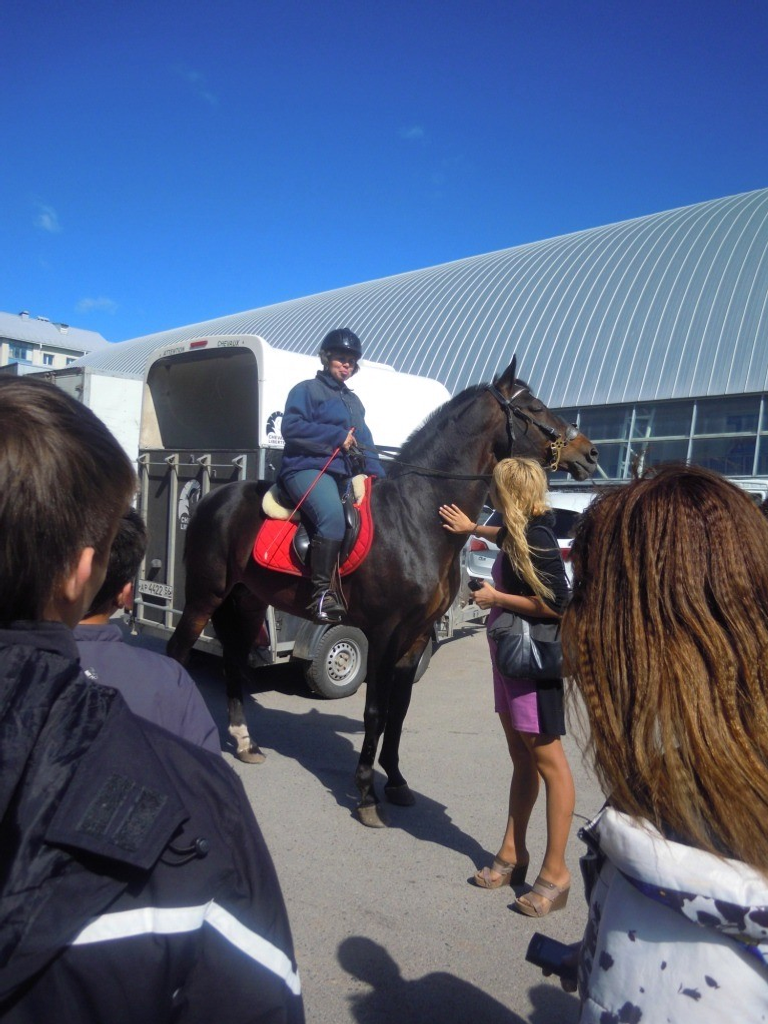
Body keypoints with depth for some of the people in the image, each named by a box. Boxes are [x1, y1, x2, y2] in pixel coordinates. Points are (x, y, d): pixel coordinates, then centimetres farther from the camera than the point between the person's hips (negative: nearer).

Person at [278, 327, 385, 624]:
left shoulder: (354, 401, 27)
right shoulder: (307, 390, 5)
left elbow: (364, 443, 23)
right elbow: (292, 427, -11)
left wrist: (377, 474, 5)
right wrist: (337, 436, -12)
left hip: (345, 474, 8)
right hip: (308, 468, -8)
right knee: (333, 515, -35)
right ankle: (322, 590, -30)